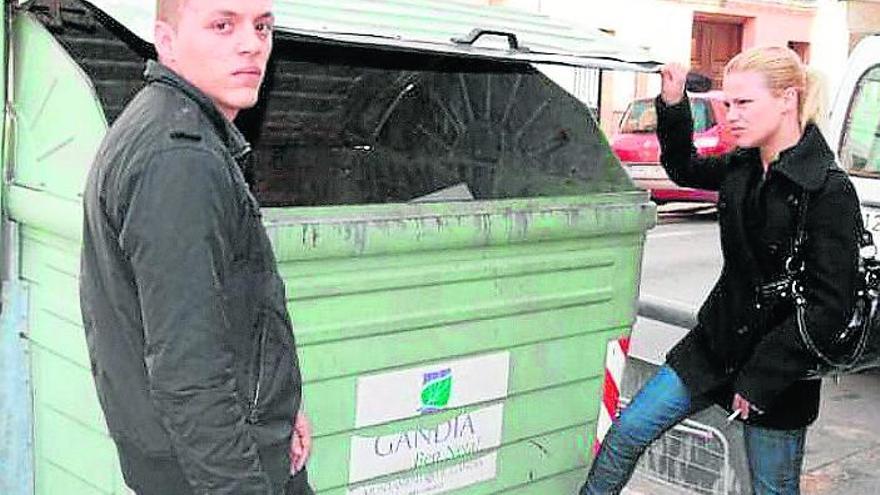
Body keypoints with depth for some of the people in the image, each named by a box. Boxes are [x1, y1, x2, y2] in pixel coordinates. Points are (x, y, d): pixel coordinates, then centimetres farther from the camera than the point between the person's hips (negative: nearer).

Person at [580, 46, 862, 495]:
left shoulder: (829, 192, -20)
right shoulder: (741, 167, 0)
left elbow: (829, 306, -20)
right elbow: (685, 169, 21)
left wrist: (761, 378, -18)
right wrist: (673, 106, 4)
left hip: (780, 369, -6)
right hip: (716, 341, 6)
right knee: (627, 432, 4)